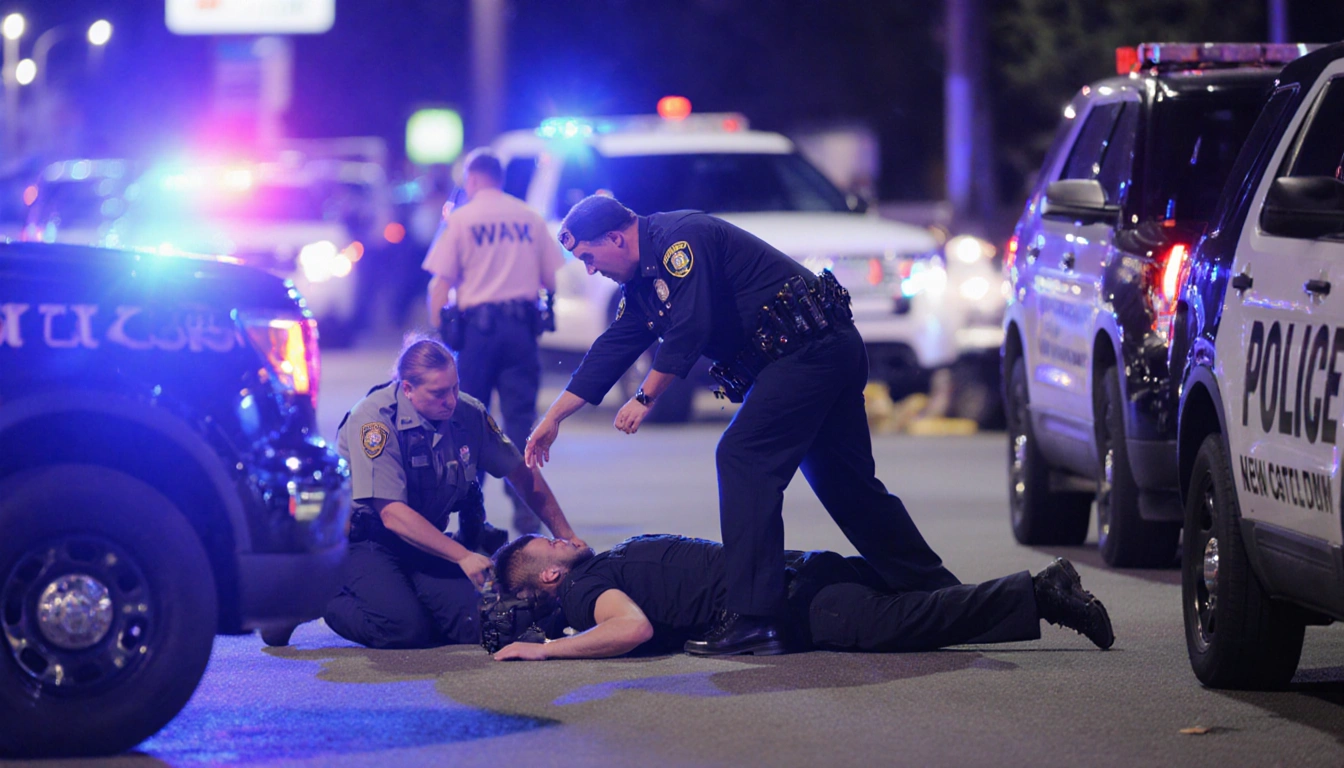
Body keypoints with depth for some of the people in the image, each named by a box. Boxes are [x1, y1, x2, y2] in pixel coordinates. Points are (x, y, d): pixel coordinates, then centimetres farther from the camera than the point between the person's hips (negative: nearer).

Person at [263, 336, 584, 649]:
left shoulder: (468, 413, -7)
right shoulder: (374, 419, -24)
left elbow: (523, 476, 6)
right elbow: (393, 515, -27)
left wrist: (566, 536, 1)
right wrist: (463, 556, -30)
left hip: (426, 540, 6)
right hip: (365, 540, -6)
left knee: (471, 625, -16)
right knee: (406, 629, -28)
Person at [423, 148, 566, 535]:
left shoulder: (460, 219, -1)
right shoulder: (531, 219, 7)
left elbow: (439, 285, -5)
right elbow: (552, 279, 8)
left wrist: (437, 330, 0)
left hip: (477, 326, -2)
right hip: (521, 327, 2)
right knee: (520, 416, 2)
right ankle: (525, 507, -7)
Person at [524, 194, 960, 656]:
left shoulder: (679, 239, -15)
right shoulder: (643, 280, 16)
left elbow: (689, 329, -24)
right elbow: (610, 352, 21)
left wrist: (645, 397, -15)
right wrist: (553, 419, 20)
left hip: (810, 347, -11)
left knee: (742, 457, -15)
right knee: (845, 483, 15)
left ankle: (753, 617, -20)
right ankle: (939, 594, 23)